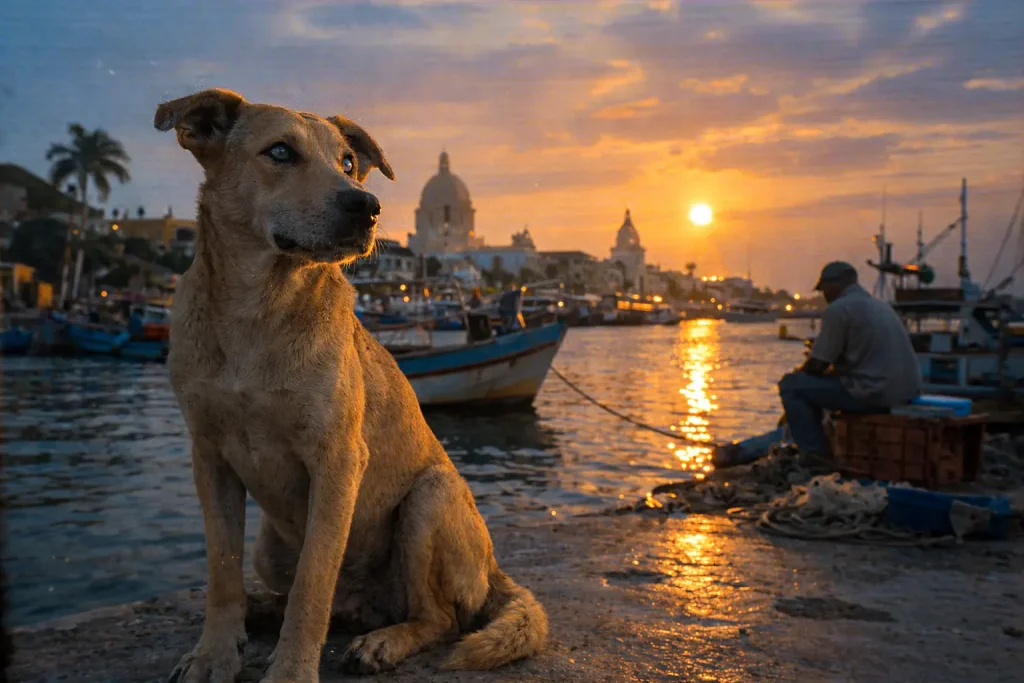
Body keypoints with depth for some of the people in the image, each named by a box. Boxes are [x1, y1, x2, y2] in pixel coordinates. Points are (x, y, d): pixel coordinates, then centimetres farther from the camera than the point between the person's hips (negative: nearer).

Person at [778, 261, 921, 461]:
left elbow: (817, 365, -10)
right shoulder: (880, 305, 19)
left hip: (874, 393, -10)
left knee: (790, 385, -2)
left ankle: (816, 454, 0)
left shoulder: (838, 309, -10)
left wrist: (797, 372, 11)